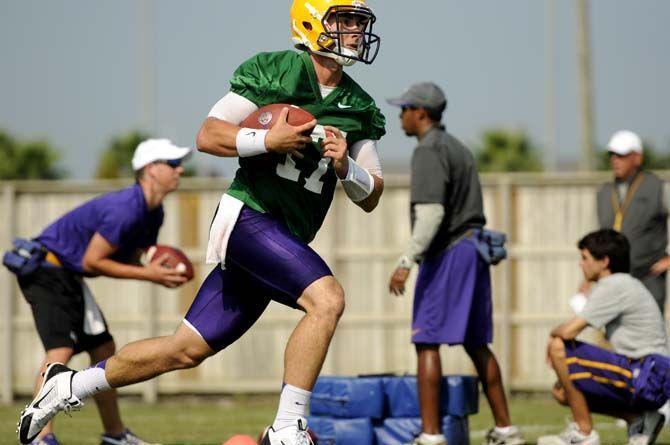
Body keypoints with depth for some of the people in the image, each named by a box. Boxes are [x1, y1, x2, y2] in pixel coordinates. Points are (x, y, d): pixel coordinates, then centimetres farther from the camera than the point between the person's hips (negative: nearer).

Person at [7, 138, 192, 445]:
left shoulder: (152, 213, 6)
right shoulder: (125, 210, -26)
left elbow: (128, 261, 13)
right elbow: (92, 262, -24)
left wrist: (162, 275, -8)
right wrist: (147, 274, -20)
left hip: (68, 276, 11)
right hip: (47, 270, -11)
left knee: (103, 349, 15)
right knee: (60, 348, -23)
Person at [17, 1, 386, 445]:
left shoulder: (361, 108, 11)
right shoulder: (272, 71, -5)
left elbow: (371, 197, 12)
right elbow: (208, 135, -5)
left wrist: (346, 166, -9)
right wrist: (268, 141, -19)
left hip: (285, 241, 7)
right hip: (249, 215, -7)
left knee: (187, 349, 9)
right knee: (327, 299, -27)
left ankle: (71, 385, 25)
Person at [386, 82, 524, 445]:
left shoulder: (429, 151, -11)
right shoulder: (458, 149, 19)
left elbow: (431, 213, -22)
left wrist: (406, 262, -24)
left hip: (447, 253, -10)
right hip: (474, 249, 10)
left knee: (427, 343, -10)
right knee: (477, 344, 14)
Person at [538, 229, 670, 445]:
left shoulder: (613, 286, -12)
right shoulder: (627, 284, 20)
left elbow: (569, 331, -17)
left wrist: (554, 333, 5)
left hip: (645, 378, -10)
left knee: (559, 348, -11)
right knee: (562, 392, 15)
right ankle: (639, 419, 9)